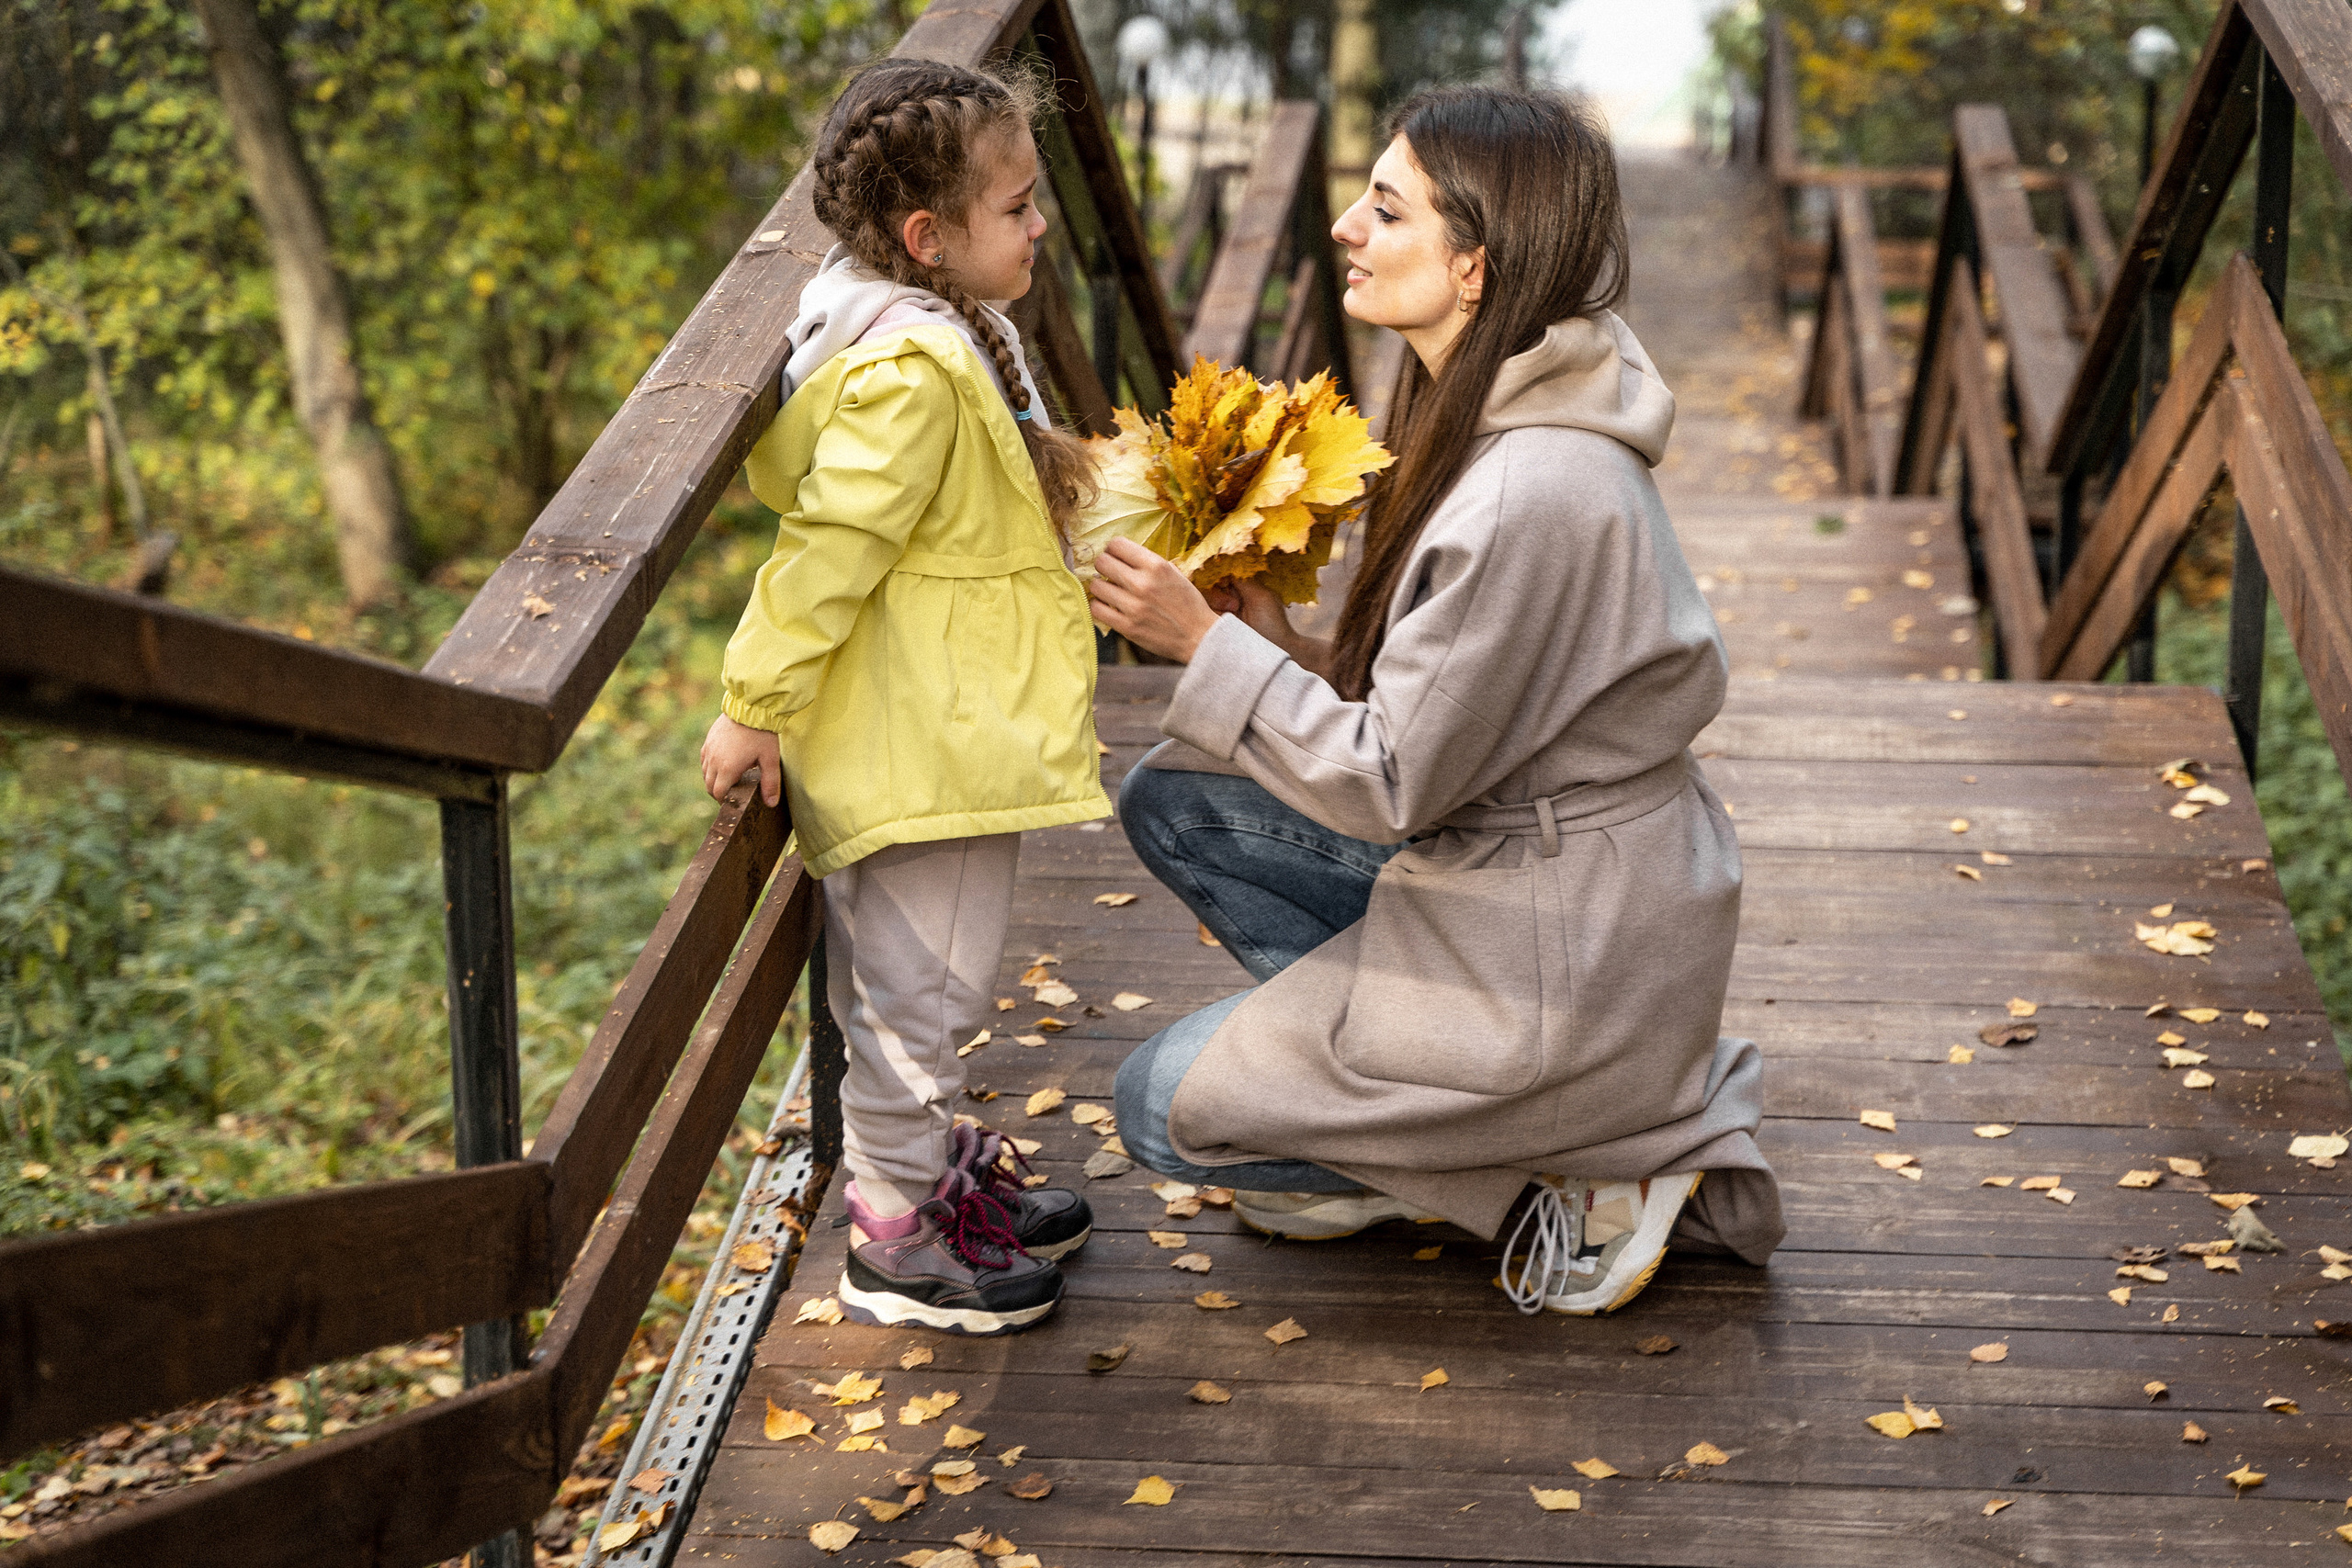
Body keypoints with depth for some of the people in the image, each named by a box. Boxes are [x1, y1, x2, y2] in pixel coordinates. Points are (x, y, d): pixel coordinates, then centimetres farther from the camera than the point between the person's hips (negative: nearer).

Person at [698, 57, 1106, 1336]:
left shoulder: (948, 341, 9)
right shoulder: (908, 374, -24)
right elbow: (829, 549, -23)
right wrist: (755, 705, -19)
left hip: (958, 734, 10)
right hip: (918, 751, -10)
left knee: (917, 980, 22)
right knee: (920, 980, 1)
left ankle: (935, 1162, 37)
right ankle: (896, 1235, 13)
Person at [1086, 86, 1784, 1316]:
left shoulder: (1531, 495, -28)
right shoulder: (1494, 423, 3)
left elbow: (1398, 785, -22)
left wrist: (1208, 643, -17)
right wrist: (1281, 645, -4)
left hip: (1568, 956, -9)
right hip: (1505, 869, 9)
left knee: (1164, 1112, 1)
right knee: (1172, 802, 11)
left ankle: (1581, 1174, 2)